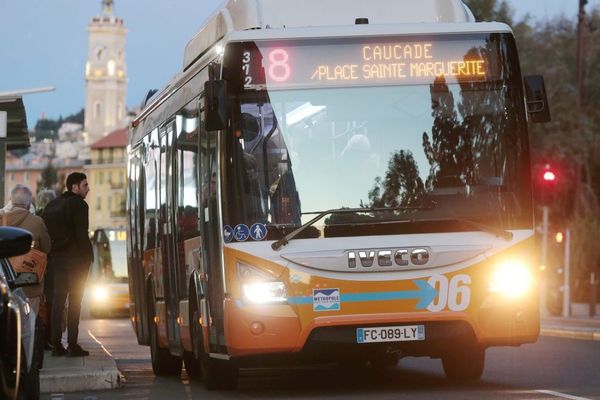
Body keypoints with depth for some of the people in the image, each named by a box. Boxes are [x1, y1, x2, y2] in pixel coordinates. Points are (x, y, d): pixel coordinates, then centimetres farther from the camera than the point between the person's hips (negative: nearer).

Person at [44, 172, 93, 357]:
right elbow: (82, 235, -16)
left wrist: (50, 255, 14)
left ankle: (56, 344, 8)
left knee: (57, 300, 9)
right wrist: (88, 257, -11)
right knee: (74, 301, -5)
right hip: (76, 259, -7)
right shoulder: (79, 205, -10)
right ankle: (72, 345, -7)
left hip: (57, 257, 7)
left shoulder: (52, 205, 13)